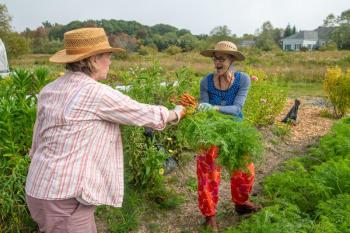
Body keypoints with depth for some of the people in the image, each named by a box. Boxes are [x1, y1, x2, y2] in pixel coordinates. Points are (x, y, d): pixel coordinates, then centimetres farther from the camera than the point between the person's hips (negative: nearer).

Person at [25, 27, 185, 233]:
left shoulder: (49, 91, 5)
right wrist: (176, 113, 11)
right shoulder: (98, 93, -18)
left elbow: (40, 140, 12)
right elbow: (145, 114, -7)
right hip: (64, 197, -8)